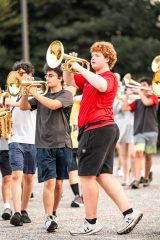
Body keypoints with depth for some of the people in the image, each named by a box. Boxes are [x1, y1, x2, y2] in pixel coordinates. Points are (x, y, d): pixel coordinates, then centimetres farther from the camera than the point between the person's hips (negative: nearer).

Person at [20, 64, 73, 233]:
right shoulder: (42, 97, 15)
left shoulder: (66, 95, 1)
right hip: (44, 145, 2)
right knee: (49, 182, -11)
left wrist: (34, 92, -12)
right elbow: (23, 107, 7)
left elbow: (53, 105, -18)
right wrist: (26, 92, -8)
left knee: (58, 183, 6)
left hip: (62, 145, -1)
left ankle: (54, 213, 24)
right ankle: (49, 218, -15)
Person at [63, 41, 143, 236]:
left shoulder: (109, 77, -7)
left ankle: (91, 223, -2)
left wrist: (80, 68, -23)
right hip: (105, 130, 10)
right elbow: (69, 81, 28)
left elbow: (102, 86, -31)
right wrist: (69, 66, 9)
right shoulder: (92, 77, 22)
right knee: (103, 175, 7)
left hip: (98, 128, -10)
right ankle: (129, 213, 3)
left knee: (87, 175, -6)